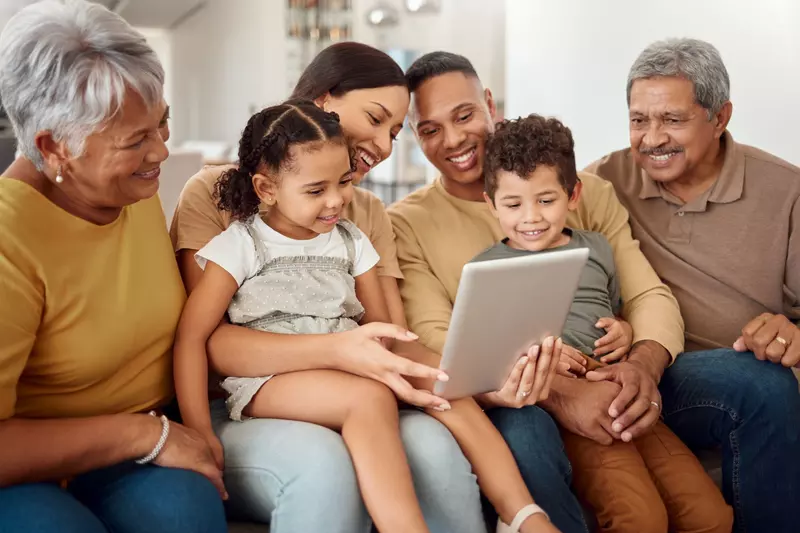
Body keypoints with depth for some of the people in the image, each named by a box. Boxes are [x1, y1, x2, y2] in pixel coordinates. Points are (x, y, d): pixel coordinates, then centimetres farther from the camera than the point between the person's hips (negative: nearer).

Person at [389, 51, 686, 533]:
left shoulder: (585, 190, 10)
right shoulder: (407, 223, 4)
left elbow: (650, 295, 4)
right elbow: (434, 342, -10)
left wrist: (644, 364, -21)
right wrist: (556, 392, -25)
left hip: (601, 387, 3)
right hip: (506, 403, -3)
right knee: (523, 433, -37)